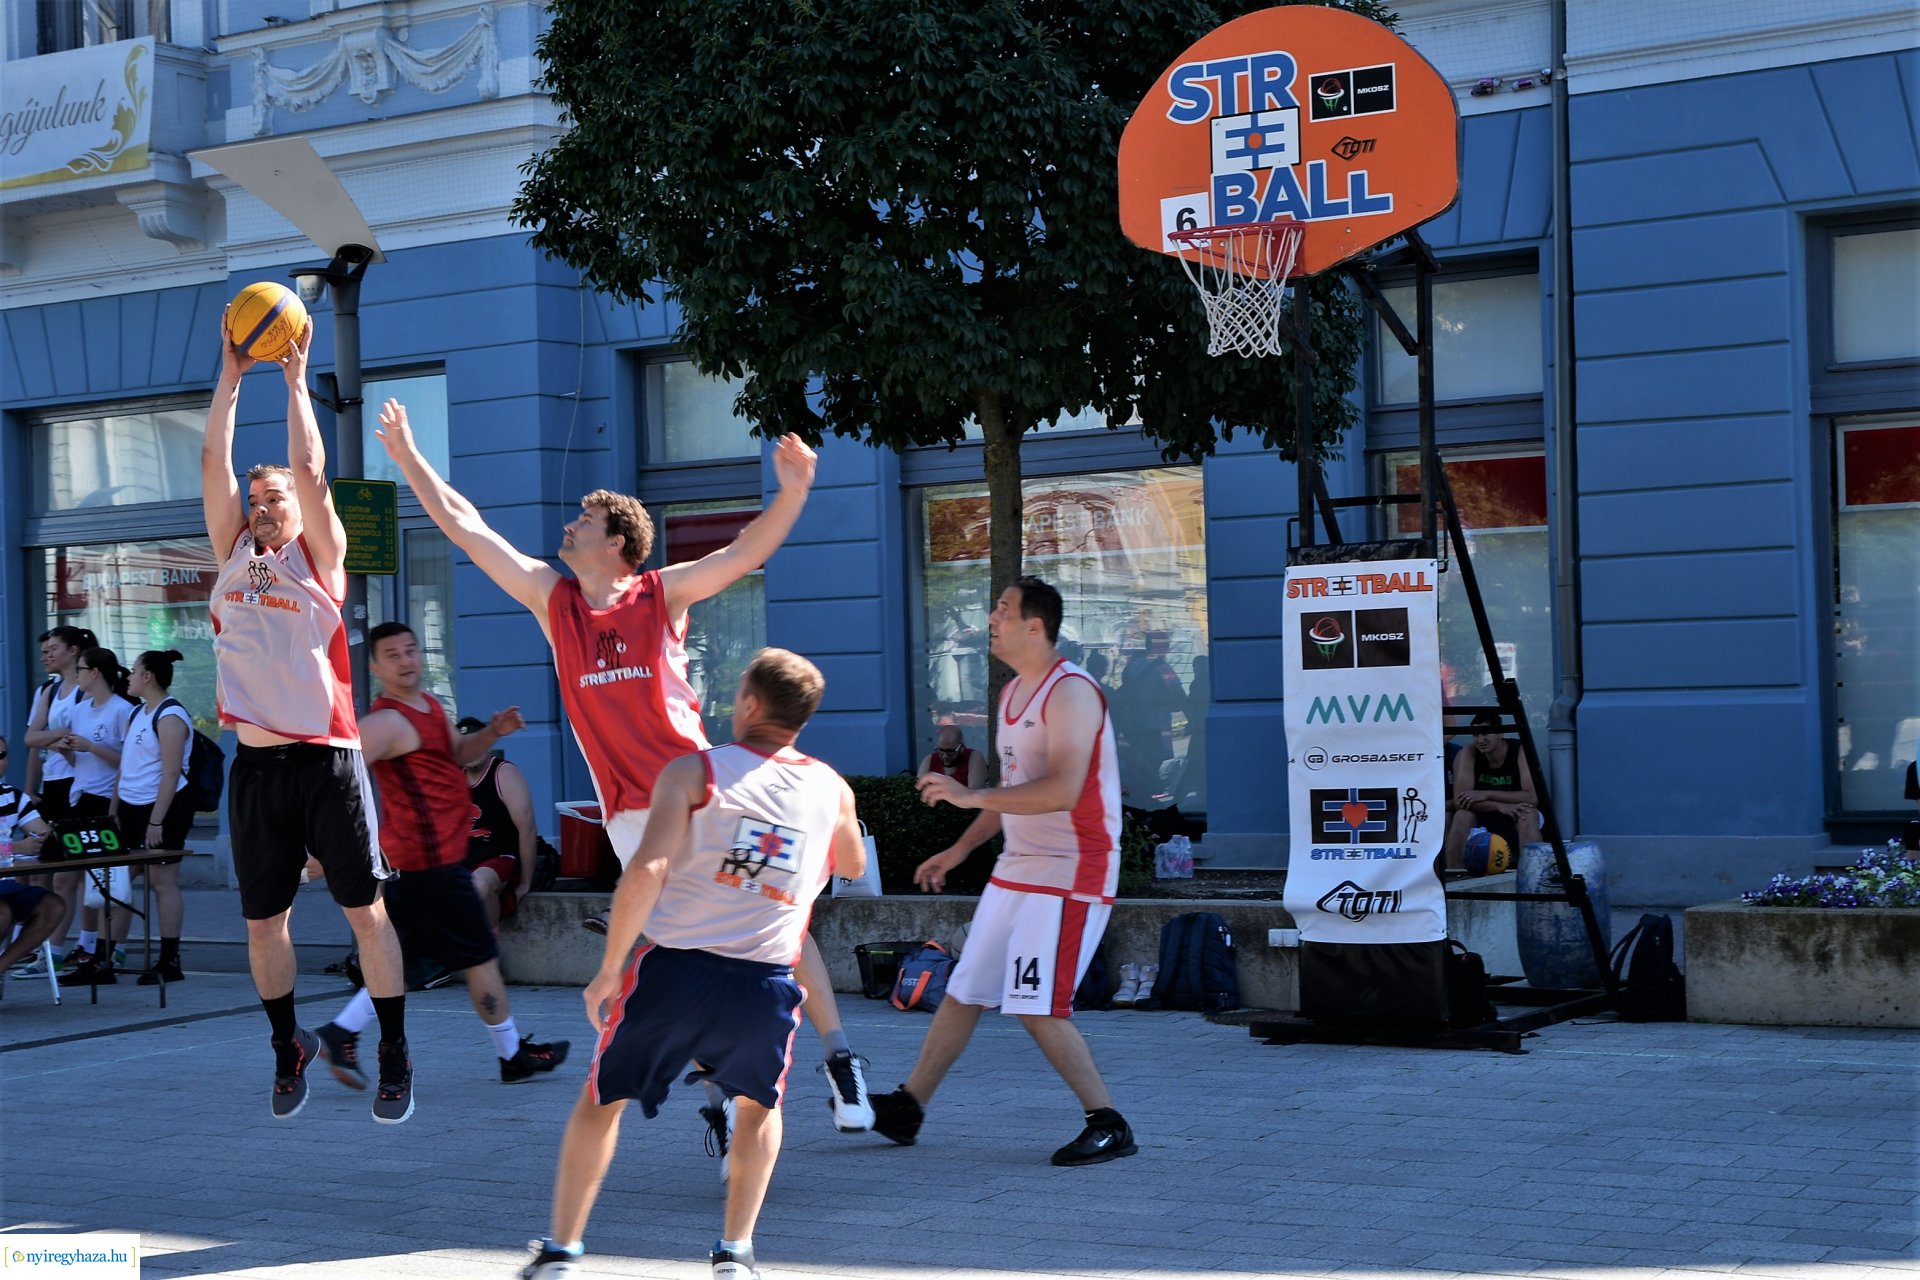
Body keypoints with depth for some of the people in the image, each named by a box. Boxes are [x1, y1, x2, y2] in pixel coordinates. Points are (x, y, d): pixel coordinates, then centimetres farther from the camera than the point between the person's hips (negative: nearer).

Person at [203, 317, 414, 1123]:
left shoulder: (319, 557, 3)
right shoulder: (232, 556, 13)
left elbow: (310, 468, -8)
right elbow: (214, 465, 6)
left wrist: (296, 378, -3)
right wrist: (231, 377, 4)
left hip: (327, 759, -4)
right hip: (255, 763, 4)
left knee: (365, 910, -1)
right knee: (263, 919, 9)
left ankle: (395, 1058, 6)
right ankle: (288, 1048, 26)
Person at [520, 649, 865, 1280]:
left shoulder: (694, 771, 0)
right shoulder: (832, 789, 10)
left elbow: (645, 872, -12)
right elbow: (852, 865, 32)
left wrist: (608, 970, -5)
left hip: (674, 967, -2)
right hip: (764, 984, 2)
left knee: (601, 1100, 21)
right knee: (760, 1105, 31)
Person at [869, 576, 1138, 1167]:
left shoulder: (1069, 692, -17)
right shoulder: (1013, 693, 14)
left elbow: (1062, 790, -28)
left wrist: (972, 795, -27)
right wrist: (962, 848, 22)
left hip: (1070, 874, -9)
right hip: (1017, 868, 9)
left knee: (1038, 1008, -13)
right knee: (963, 989, 13)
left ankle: (1109, 1126, -4)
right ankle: (907, 1107, 23)